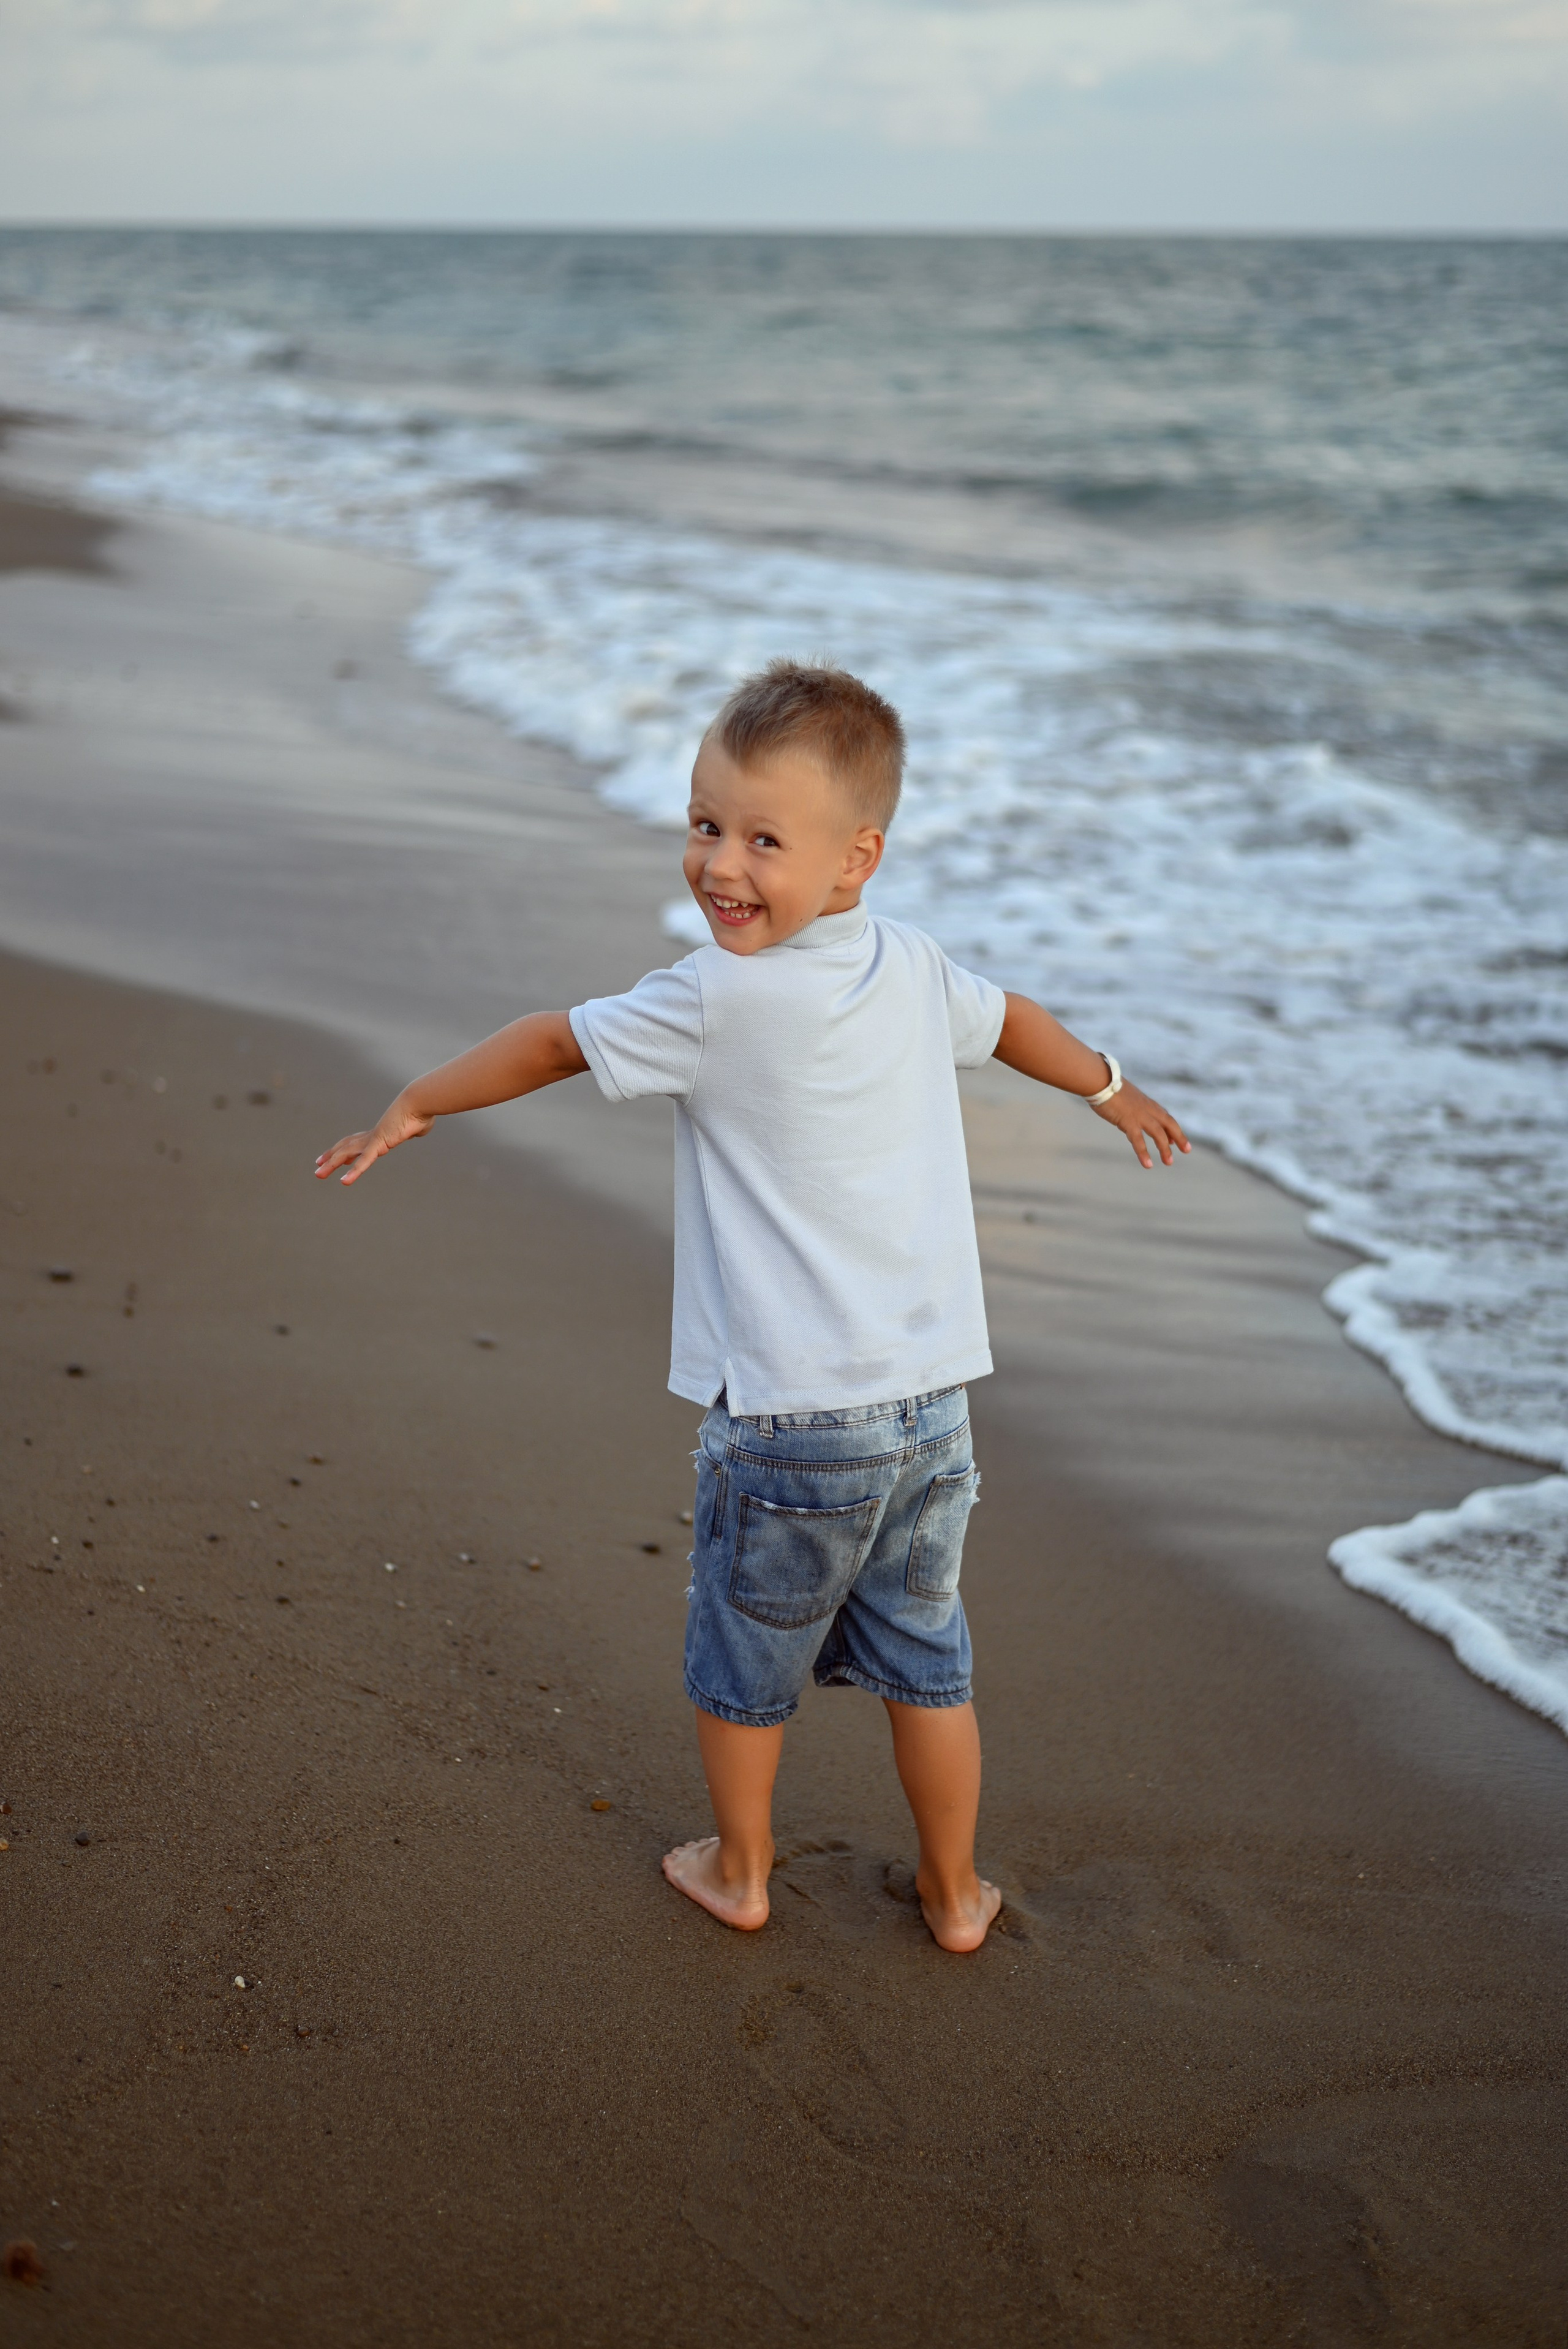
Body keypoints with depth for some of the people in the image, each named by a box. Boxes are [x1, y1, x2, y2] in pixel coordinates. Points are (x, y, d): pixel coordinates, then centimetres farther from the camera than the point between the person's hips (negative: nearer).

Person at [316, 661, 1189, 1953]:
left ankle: (740, 1870, 36)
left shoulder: (718, 999, -16)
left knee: (746, 1659, 18)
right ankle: (956, 1893, 33)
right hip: (931, 1404, 6)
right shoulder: (915, 965, 3)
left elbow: (551, 1043, -4)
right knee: (926, 1660, 20)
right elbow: (1007, 1019, 24)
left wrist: (411, 1107, 12)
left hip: (787, 1419, -6)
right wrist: (1113, 1089, 44)